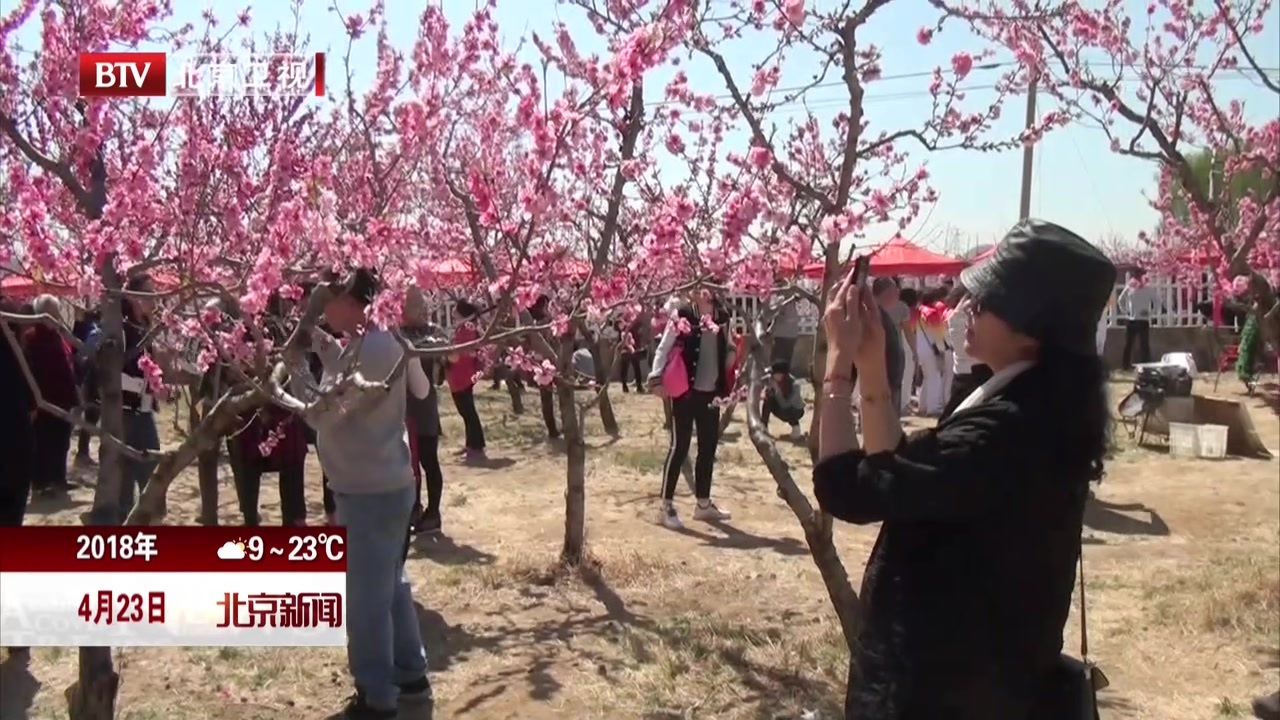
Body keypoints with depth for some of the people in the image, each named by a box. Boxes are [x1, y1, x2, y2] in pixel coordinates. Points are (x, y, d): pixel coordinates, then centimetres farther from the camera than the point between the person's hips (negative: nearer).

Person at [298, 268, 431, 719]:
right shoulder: (371, 342, 8)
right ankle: (410, 676, 32)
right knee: (390, 586, 19)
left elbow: (324, 412, -24)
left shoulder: (370, 349, -23)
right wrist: (323, 347, 6)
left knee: (365, 596, 2)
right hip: (385, 484, 10)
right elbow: (344, 392, 16)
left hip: (370, 491, -10)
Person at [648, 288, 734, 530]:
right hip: (686, 391, -6)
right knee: (679, 447, -3)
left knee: (709, 447, 12)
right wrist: (656, 377, -20)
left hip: (710, 392, 6)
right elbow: (664, 347, -10)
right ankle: (666, 506, 6)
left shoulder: (721, 316, 8)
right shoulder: (682, 314, -8)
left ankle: (703, 504, 25)